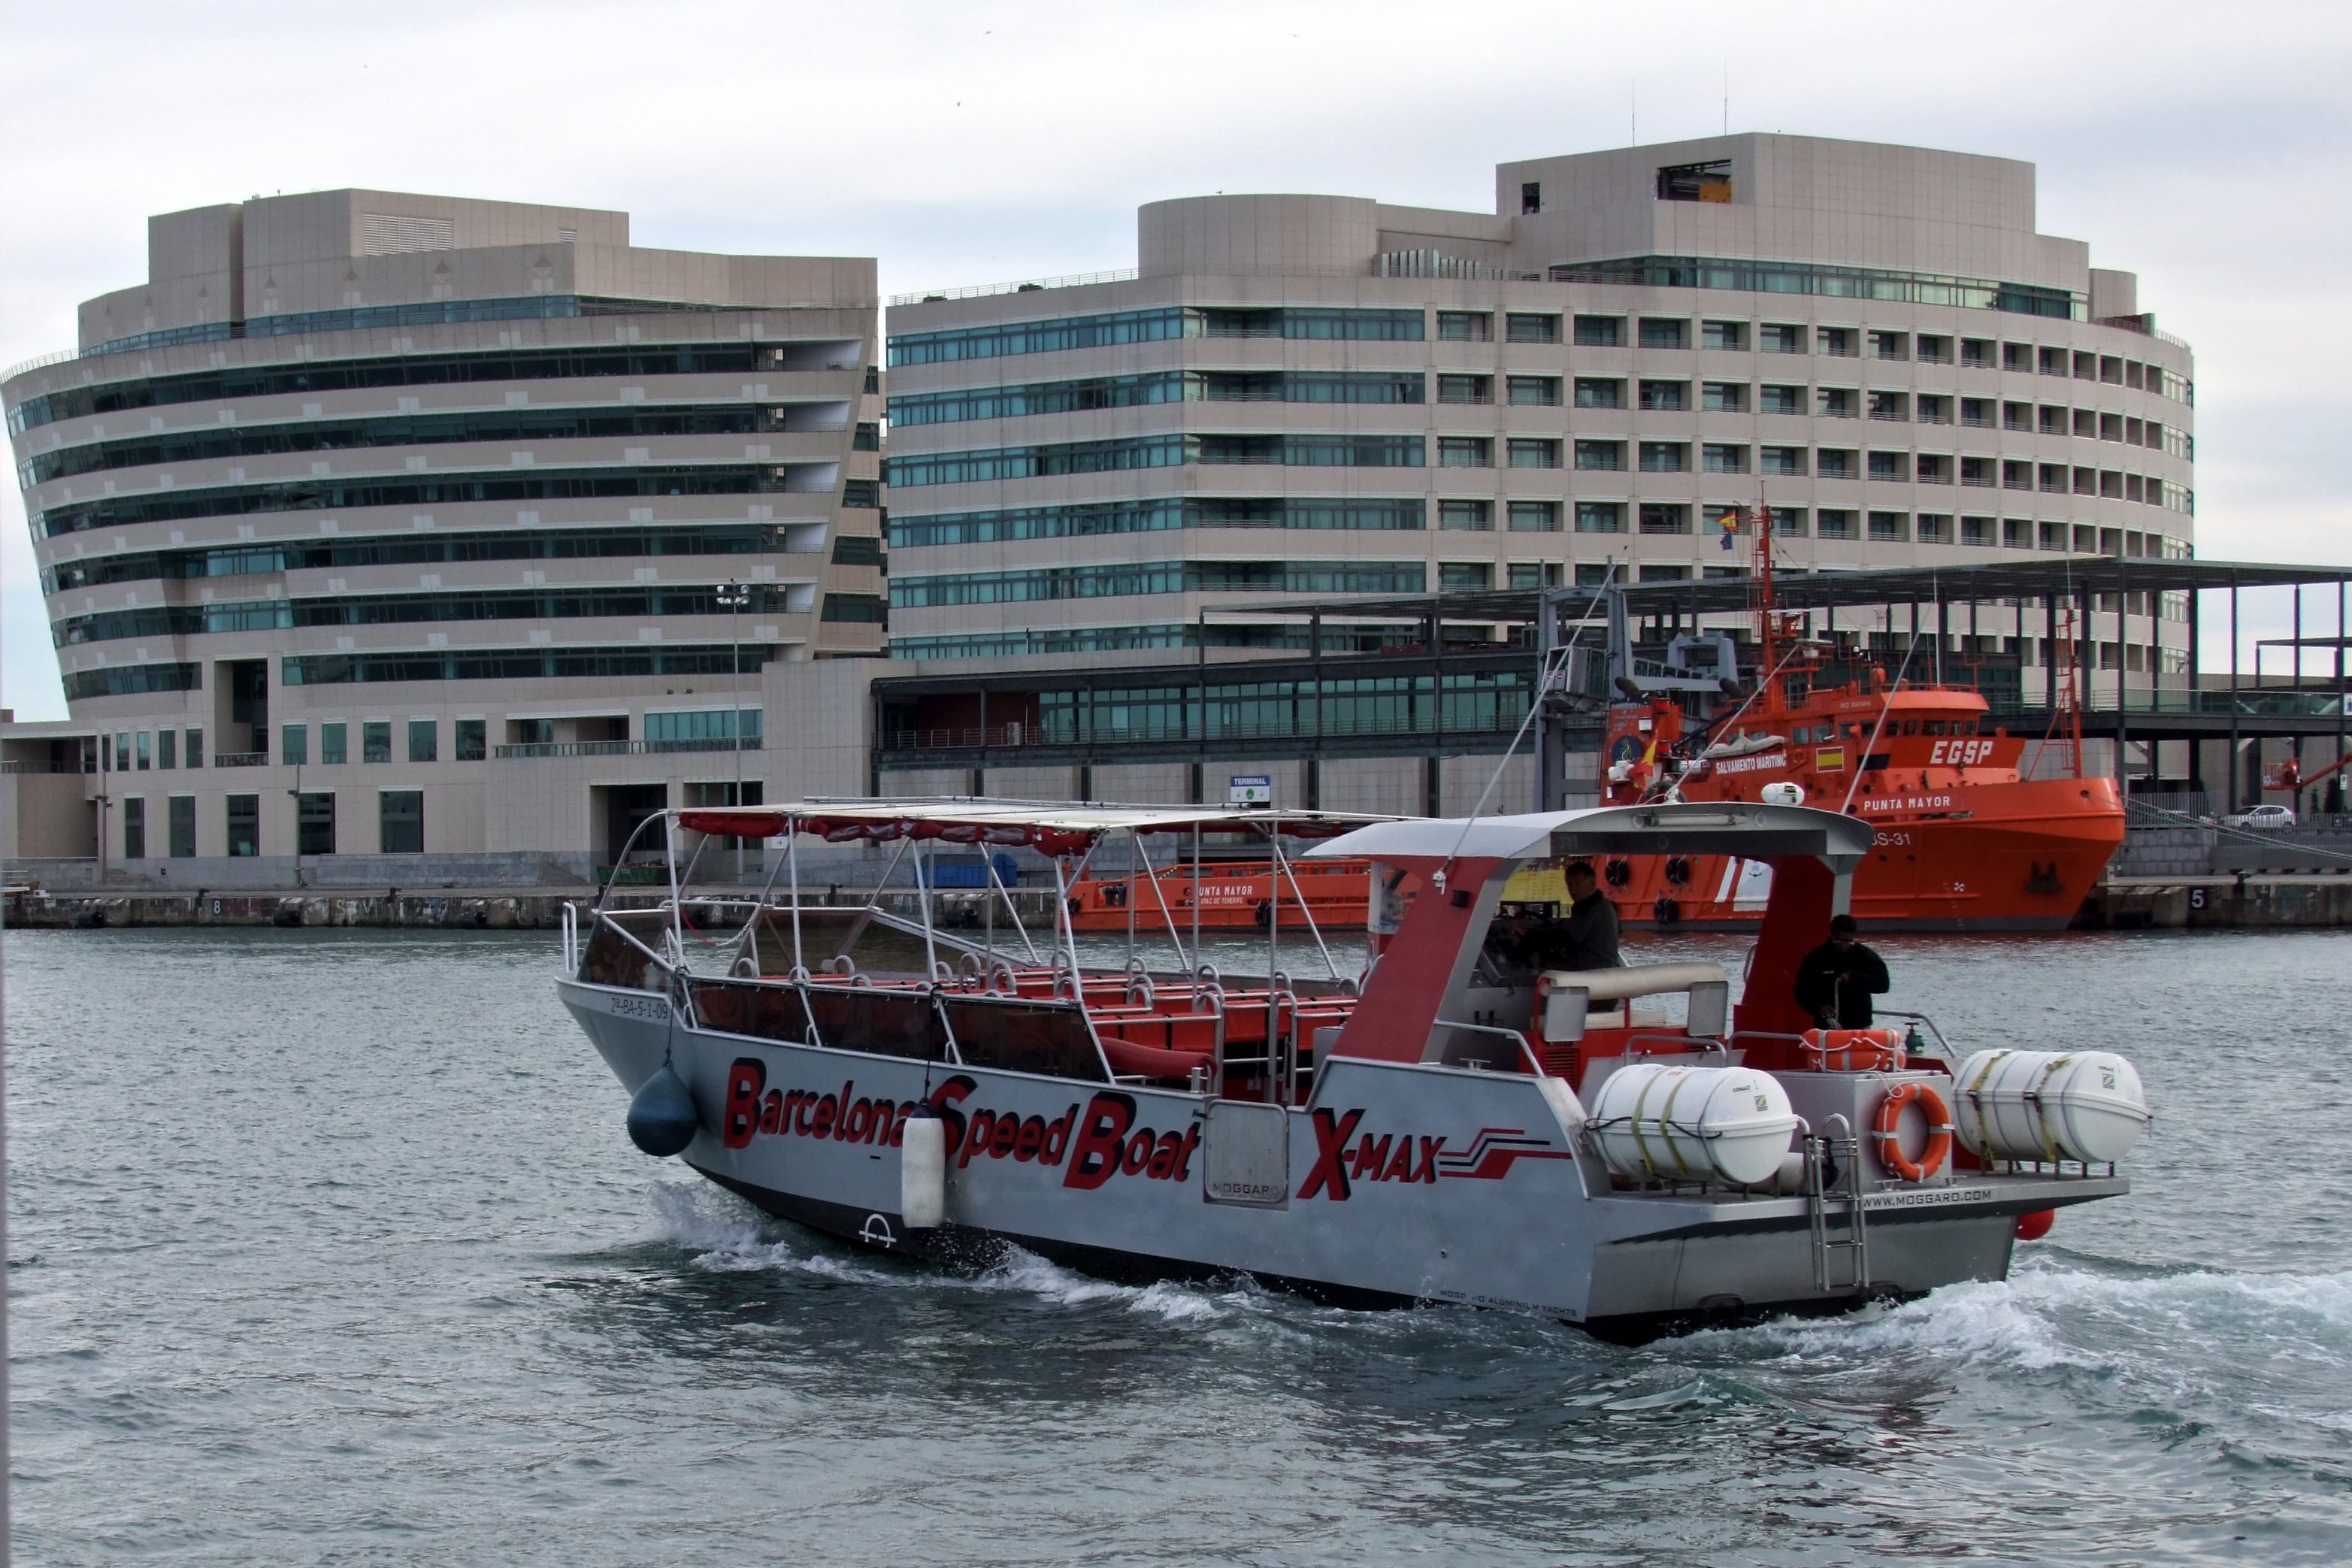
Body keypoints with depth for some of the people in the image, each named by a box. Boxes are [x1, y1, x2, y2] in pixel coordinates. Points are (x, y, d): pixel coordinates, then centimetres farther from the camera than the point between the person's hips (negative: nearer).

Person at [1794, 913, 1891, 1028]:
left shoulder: (1865, 956, -2)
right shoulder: (1816, 958, -3)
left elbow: (1883, 984, -9)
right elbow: (1802, 990, -1)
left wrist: (1855, 978, -22)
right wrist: (1819, 1007, -20)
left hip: (1859, 1027, 0)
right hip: (1827, 1028, 0)